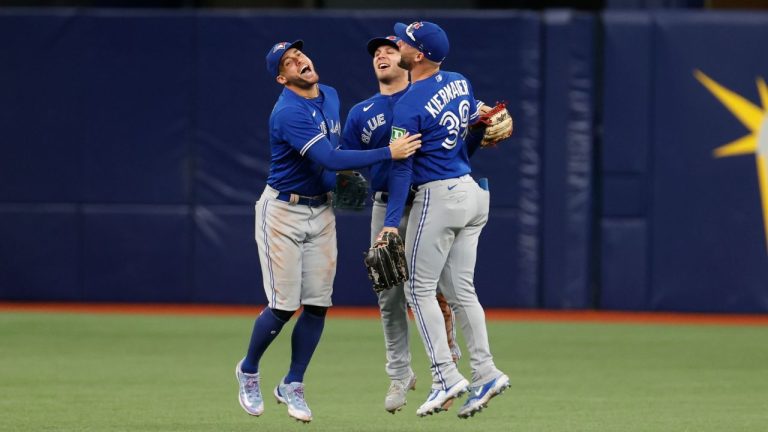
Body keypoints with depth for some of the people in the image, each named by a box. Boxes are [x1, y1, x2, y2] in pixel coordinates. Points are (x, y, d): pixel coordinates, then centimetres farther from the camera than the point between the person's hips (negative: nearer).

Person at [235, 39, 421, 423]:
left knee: (318, 303, 0)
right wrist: (388, 153, -32)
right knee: (284, 306, -7)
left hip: (321, 211, 7)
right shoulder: (288, 112, -23)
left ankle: (292, 386, 14)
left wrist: (346, 175, 9)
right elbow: (329, 158, -32)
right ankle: (248, 371, 18)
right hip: (283, 211, -7)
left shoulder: (330, 96, 5)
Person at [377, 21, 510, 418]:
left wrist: (391, 223, -17)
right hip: (472, 192, 8)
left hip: (437, 198, -8)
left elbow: (401, 167, -17)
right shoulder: (460, 84, 7)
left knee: (419, 288, 0)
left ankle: (447, 377, -7)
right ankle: (485, 373, 5)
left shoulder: (409, 106, -15)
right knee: (460, 289, 12)